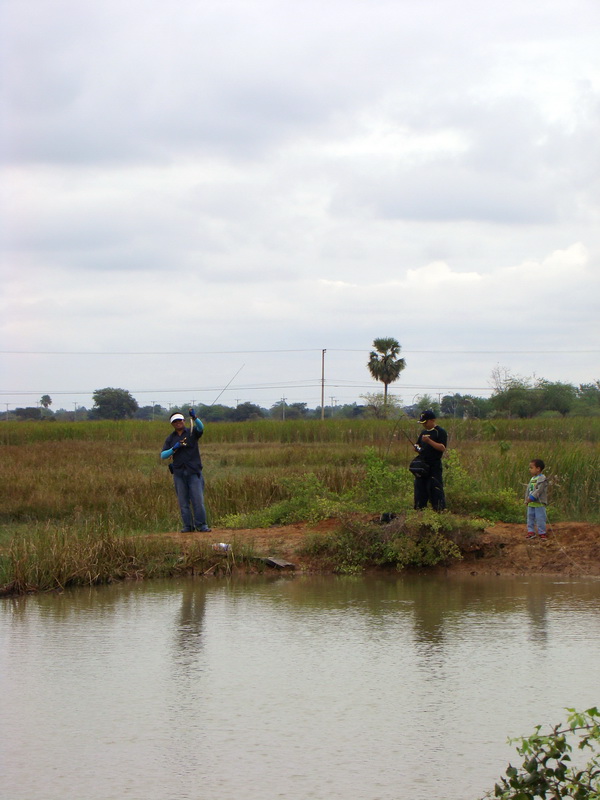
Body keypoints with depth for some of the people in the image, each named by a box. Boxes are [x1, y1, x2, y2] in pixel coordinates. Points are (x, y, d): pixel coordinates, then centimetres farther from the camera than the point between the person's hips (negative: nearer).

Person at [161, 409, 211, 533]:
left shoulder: (192, 432, 6)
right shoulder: (170, 438, 12)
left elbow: (201, 428, -17)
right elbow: (163, 455, 5)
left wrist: (194, 417, -35)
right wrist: (174, 449, -12)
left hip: (194, 472, -3)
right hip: (179, 473, 3)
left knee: (198, 499, -7)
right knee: (183, 501, 3)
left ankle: (201, 524, -1)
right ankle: (188, 526, 8)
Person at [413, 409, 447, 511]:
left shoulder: (440, 432, -7)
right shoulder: (423, 432, 17)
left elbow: (442, 448, -17)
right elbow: (417, 444, 27)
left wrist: (429, 441, -25)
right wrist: (417, 447, 2)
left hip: (434, 466, -8)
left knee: (435, 489, -10)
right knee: (419, 488, 10)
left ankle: (439, 509, -8)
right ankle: (419, 509, 18)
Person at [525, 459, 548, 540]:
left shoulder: (542, 479, -13)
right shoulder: (532, 479, 14)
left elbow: (539, 490, -21)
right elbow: (528, 490, 17)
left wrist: (531, 498, -23)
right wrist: (526, 500, 7)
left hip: (539, 503, -8)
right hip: (531, 504, 8)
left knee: (540, 518, -4)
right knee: (530, 517, 11)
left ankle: (542, 533, 5)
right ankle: (531, 532, 20)